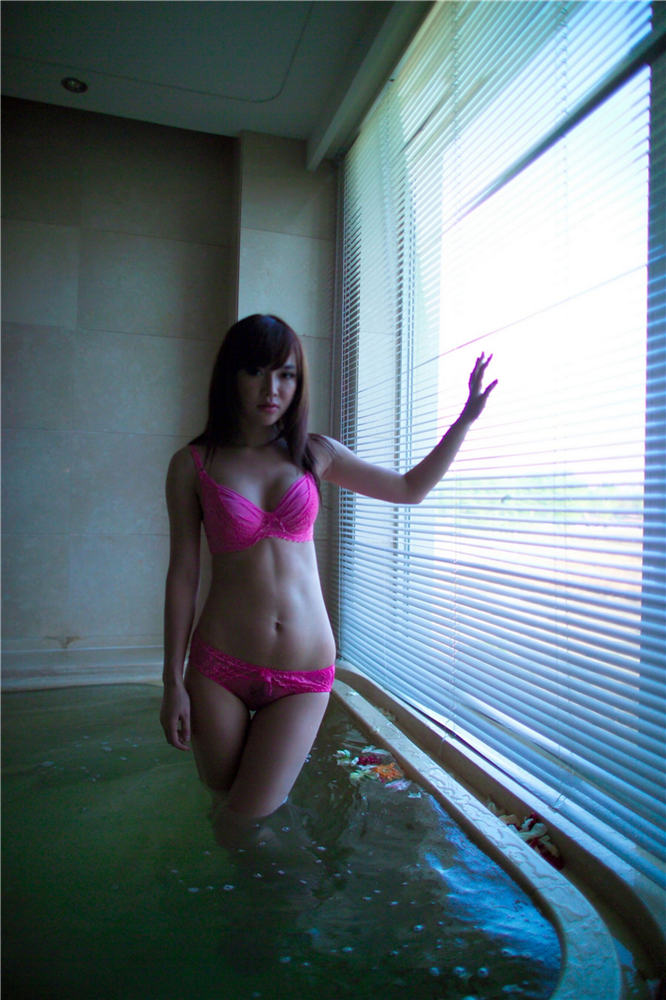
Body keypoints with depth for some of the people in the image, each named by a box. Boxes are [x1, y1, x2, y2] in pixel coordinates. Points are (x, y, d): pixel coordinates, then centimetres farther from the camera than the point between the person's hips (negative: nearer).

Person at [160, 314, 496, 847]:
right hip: (220, 667, 0)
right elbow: (183, 574, -1)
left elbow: (410, 488, 12)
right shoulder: (192, 465, -3)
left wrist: (467, 417, 6)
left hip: (304, 672, 1)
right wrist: (173, 682, -1)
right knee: (224, 808, 13)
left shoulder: (314, 453, 3)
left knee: (248, 823, 1)